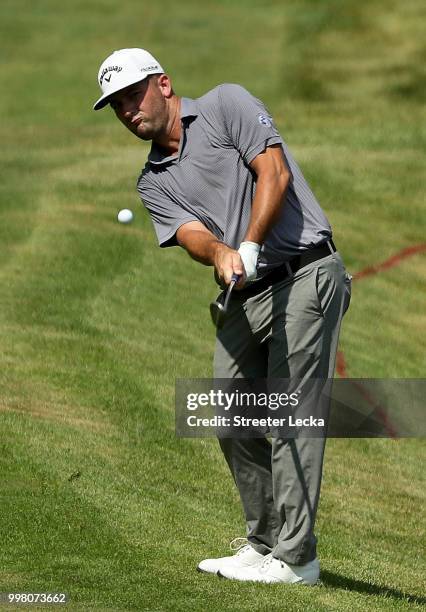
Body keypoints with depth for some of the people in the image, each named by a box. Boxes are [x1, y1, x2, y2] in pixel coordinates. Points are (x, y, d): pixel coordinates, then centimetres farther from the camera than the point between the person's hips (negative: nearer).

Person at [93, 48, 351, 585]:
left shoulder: (225, 105, 1)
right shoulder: (153, 183, 16)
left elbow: (274, 172, -10)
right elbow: (192, 234, -1)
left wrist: (250, 248, -19)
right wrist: (220, 253, -24)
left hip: (306, 273, -7)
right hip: (245, 298, 7)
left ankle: (295, 557, -12)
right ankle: (263, 543, 20)